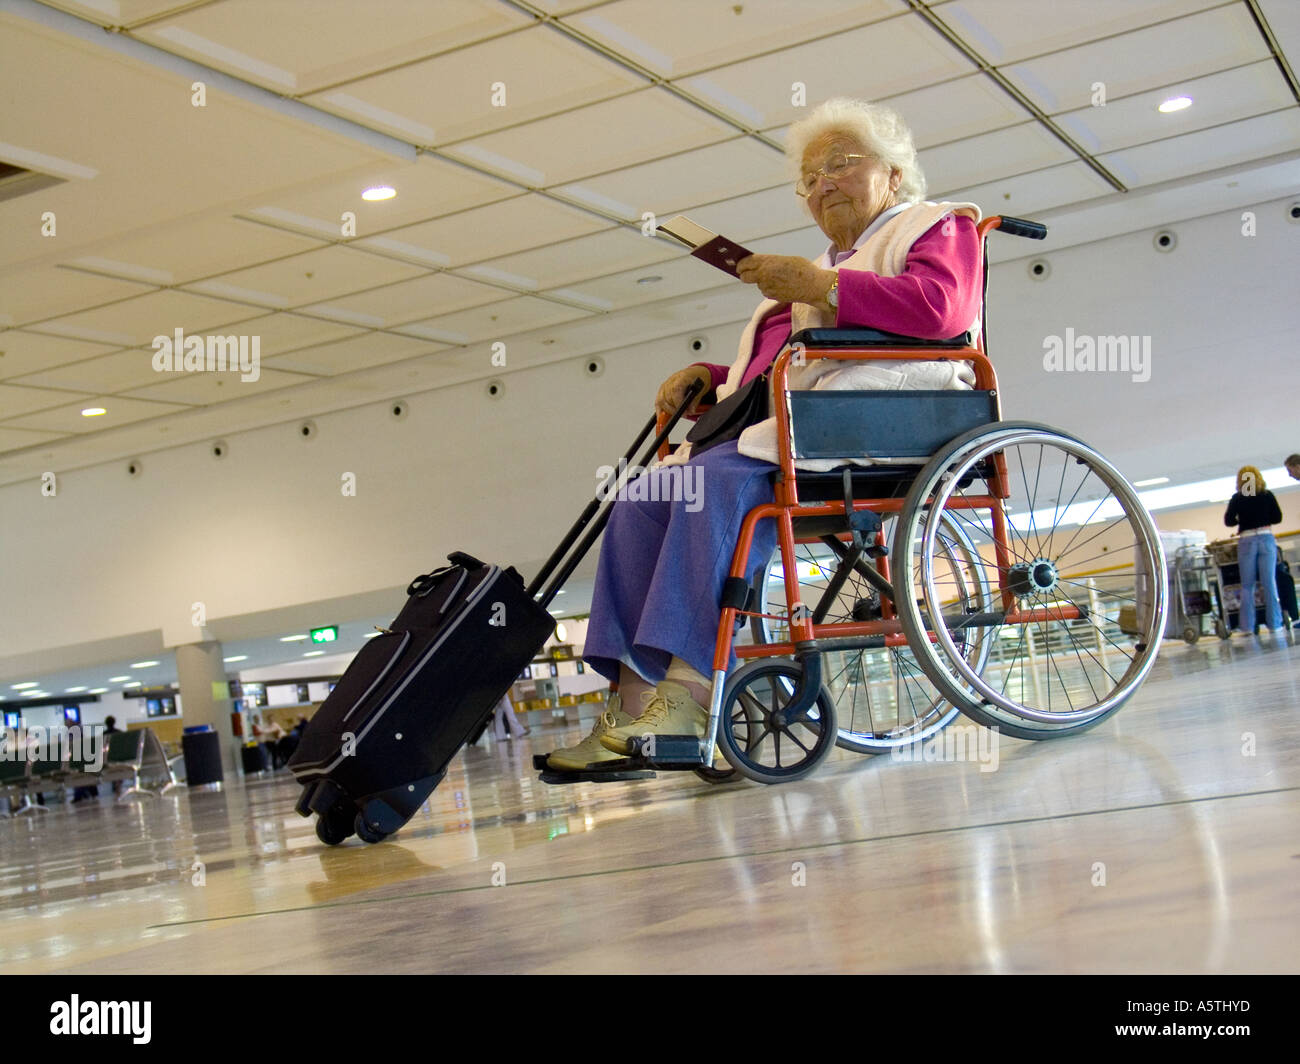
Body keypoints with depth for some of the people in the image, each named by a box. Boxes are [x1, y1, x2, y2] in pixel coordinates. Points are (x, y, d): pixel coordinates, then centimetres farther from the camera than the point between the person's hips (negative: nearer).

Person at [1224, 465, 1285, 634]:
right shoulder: (1267, 495, 5)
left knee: (1247, 585, 3)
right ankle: (1274, 623, 0)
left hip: (1246, 541, -1)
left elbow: (1228, 521, -1)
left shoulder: (1237, 498, 1)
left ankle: (1247, 626, -2)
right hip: (1266, 538, 1)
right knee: (1270, 583, 2)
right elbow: (1277, 518, 7)